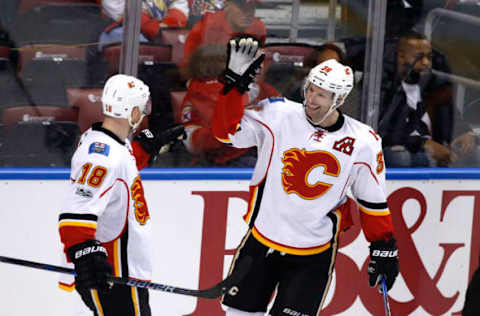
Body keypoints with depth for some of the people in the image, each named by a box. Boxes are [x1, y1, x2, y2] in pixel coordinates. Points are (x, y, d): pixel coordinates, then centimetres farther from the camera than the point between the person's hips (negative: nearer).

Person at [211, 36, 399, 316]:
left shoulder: (363, 142, -7)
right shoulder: (278, 114, -8)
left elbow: (373, 202, 3)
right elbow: (227, 130, -12)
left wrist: (384, 248, 4)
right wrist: (235, 83, -22)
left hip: (313, 255, -2)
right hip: (261, 239, 2)